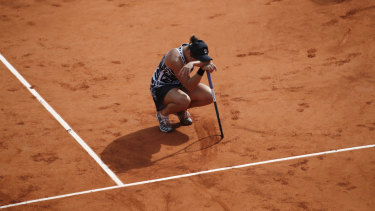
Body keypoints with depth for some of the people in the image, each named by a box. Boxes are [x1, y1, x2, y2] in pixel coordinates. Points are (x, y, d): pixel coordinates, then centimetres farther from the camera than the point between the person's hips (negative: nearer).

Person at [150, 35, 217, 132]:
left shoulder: (194, 50, -13)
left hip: (179, 84, 8)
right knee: (184, 100, -39)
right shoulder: (175, 59, -35)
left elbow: (208, 62, -30)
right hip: (161, 88, -7)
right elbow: (189, 86, -34)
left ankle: (181, 110, 12)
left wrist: (193, 63, -48)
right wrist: (202, 69, -45)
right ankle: (162, 114, -6)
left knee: (208, 96, -13)